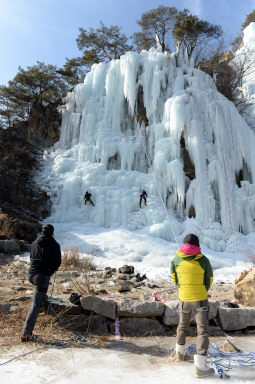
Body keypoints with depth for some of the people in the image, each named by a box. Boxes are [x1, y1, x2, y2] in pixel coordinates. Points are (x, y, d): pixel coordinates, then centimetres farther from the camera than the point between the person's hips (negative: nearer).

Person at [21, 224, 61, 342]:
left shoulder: (34, 243, 9)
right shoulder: (54, 245, -6)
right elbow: (57, 262, -4)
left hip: (31, 274, 5)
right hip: (43, 276, -5)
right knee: (35, 305, 1)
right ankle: (26, 333, 2)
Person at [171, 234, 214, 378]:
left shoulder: (176, 260, -7)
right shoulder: (204, 260, -12)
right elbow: (209, 280, 2)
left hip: (184, 299, 3)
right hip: (200, 300, -3)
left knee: (183, 325, 24)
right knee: (203, 331, 5)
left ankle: (180, 353, 41)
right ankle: (200, 366, 3)